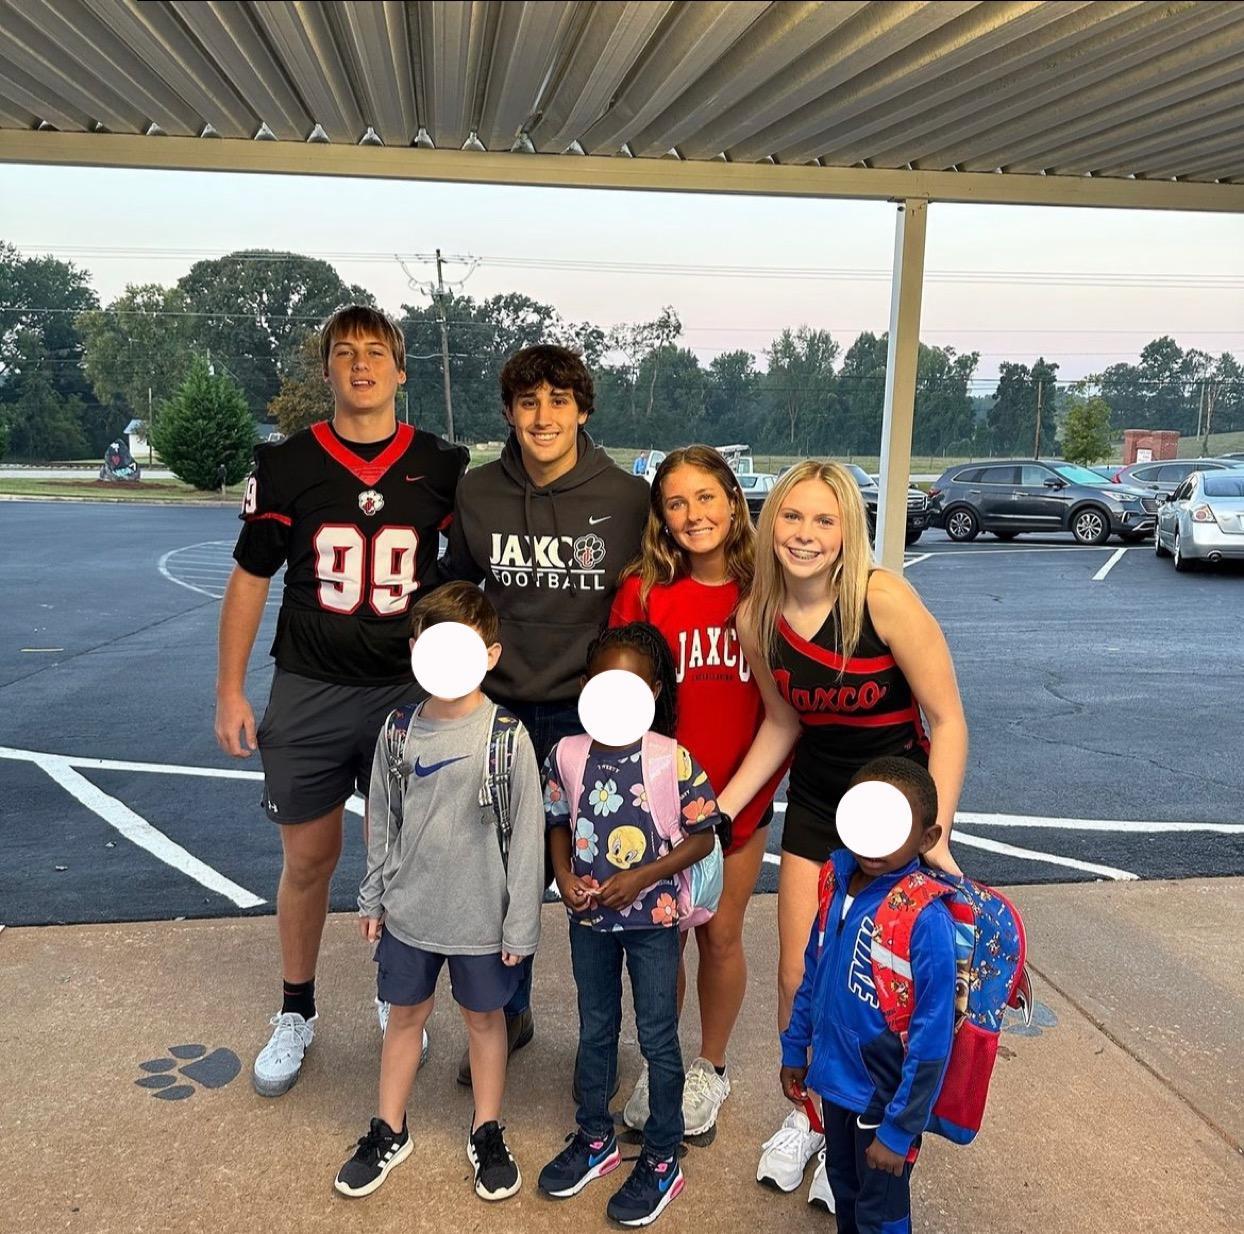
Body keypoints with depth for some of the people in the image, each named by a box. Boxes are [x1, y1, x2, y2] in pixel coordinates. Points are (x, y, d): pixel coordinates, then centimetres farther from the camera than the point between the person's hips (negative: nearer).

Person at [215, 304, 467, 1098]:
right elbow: (250, 579, 4)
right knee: (308, 858, 10)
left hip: (407, 690, 0)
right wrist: (230, 692, 2)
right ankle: (296, 1015, 30)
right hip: (309, 692, 0)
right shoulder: (287, 465, -1)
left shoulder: (440, 466, -1)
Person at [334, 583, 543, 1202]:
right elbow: (382, 821, 5)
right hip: (408, 909, 3)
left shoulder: (507, 738, -17)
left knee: (484, 1016, 16)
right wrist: (373, 897, 9)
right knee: (405, 1014, 18)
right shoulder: (399, 732, -6)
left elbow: (527, 834, -12)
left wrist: (520, 923, -9)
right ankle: (388, 1133, 39)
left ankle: (486, 1134, 37)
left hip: (480, 916, -3)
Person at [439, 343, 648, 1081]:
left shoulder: (628, 498, -8)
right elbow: (456, 592, 13)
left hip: (590, 712, -2)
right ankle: (509, 1015, 37)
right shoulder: (478, 493, 0)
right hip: (500, 708, 3)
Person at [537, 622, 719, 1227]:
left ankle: (661, 1160, 29)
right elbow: (558, 824, 6)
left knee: (658, 1039, 10)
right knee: (595, 1029, 21)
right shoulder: (567, 755, -8)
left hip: (651, 918, -3)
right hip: (589, 918, 4)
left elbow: (703, 836, -11)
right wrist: (565, 876, -10)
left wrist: (641, 879, -18)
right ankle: (594, 1138, 41)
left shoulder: (672, 759, -18)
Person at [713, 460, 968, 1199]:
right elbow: (783, 722, 4)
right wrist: (720, 809, 2)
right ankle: (805, 1114, 37)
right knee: (799, 978, 9)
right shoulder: (758, 618, -10)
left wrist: (936, 834, -21)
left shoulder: (884, 598, -25)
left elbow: (947, 719, -19)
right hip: (815, 801, 4)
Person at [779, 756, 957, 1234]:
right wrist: (795, 1049, 13)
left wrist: (899, 1129, -18)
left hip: (885, 1098, -5)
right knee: (843, 1188, 27)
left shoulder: (926, 920, -29)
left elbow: (931, 1040, -23)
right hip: (835, 1077, 6)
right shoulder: (836, 880, -9)